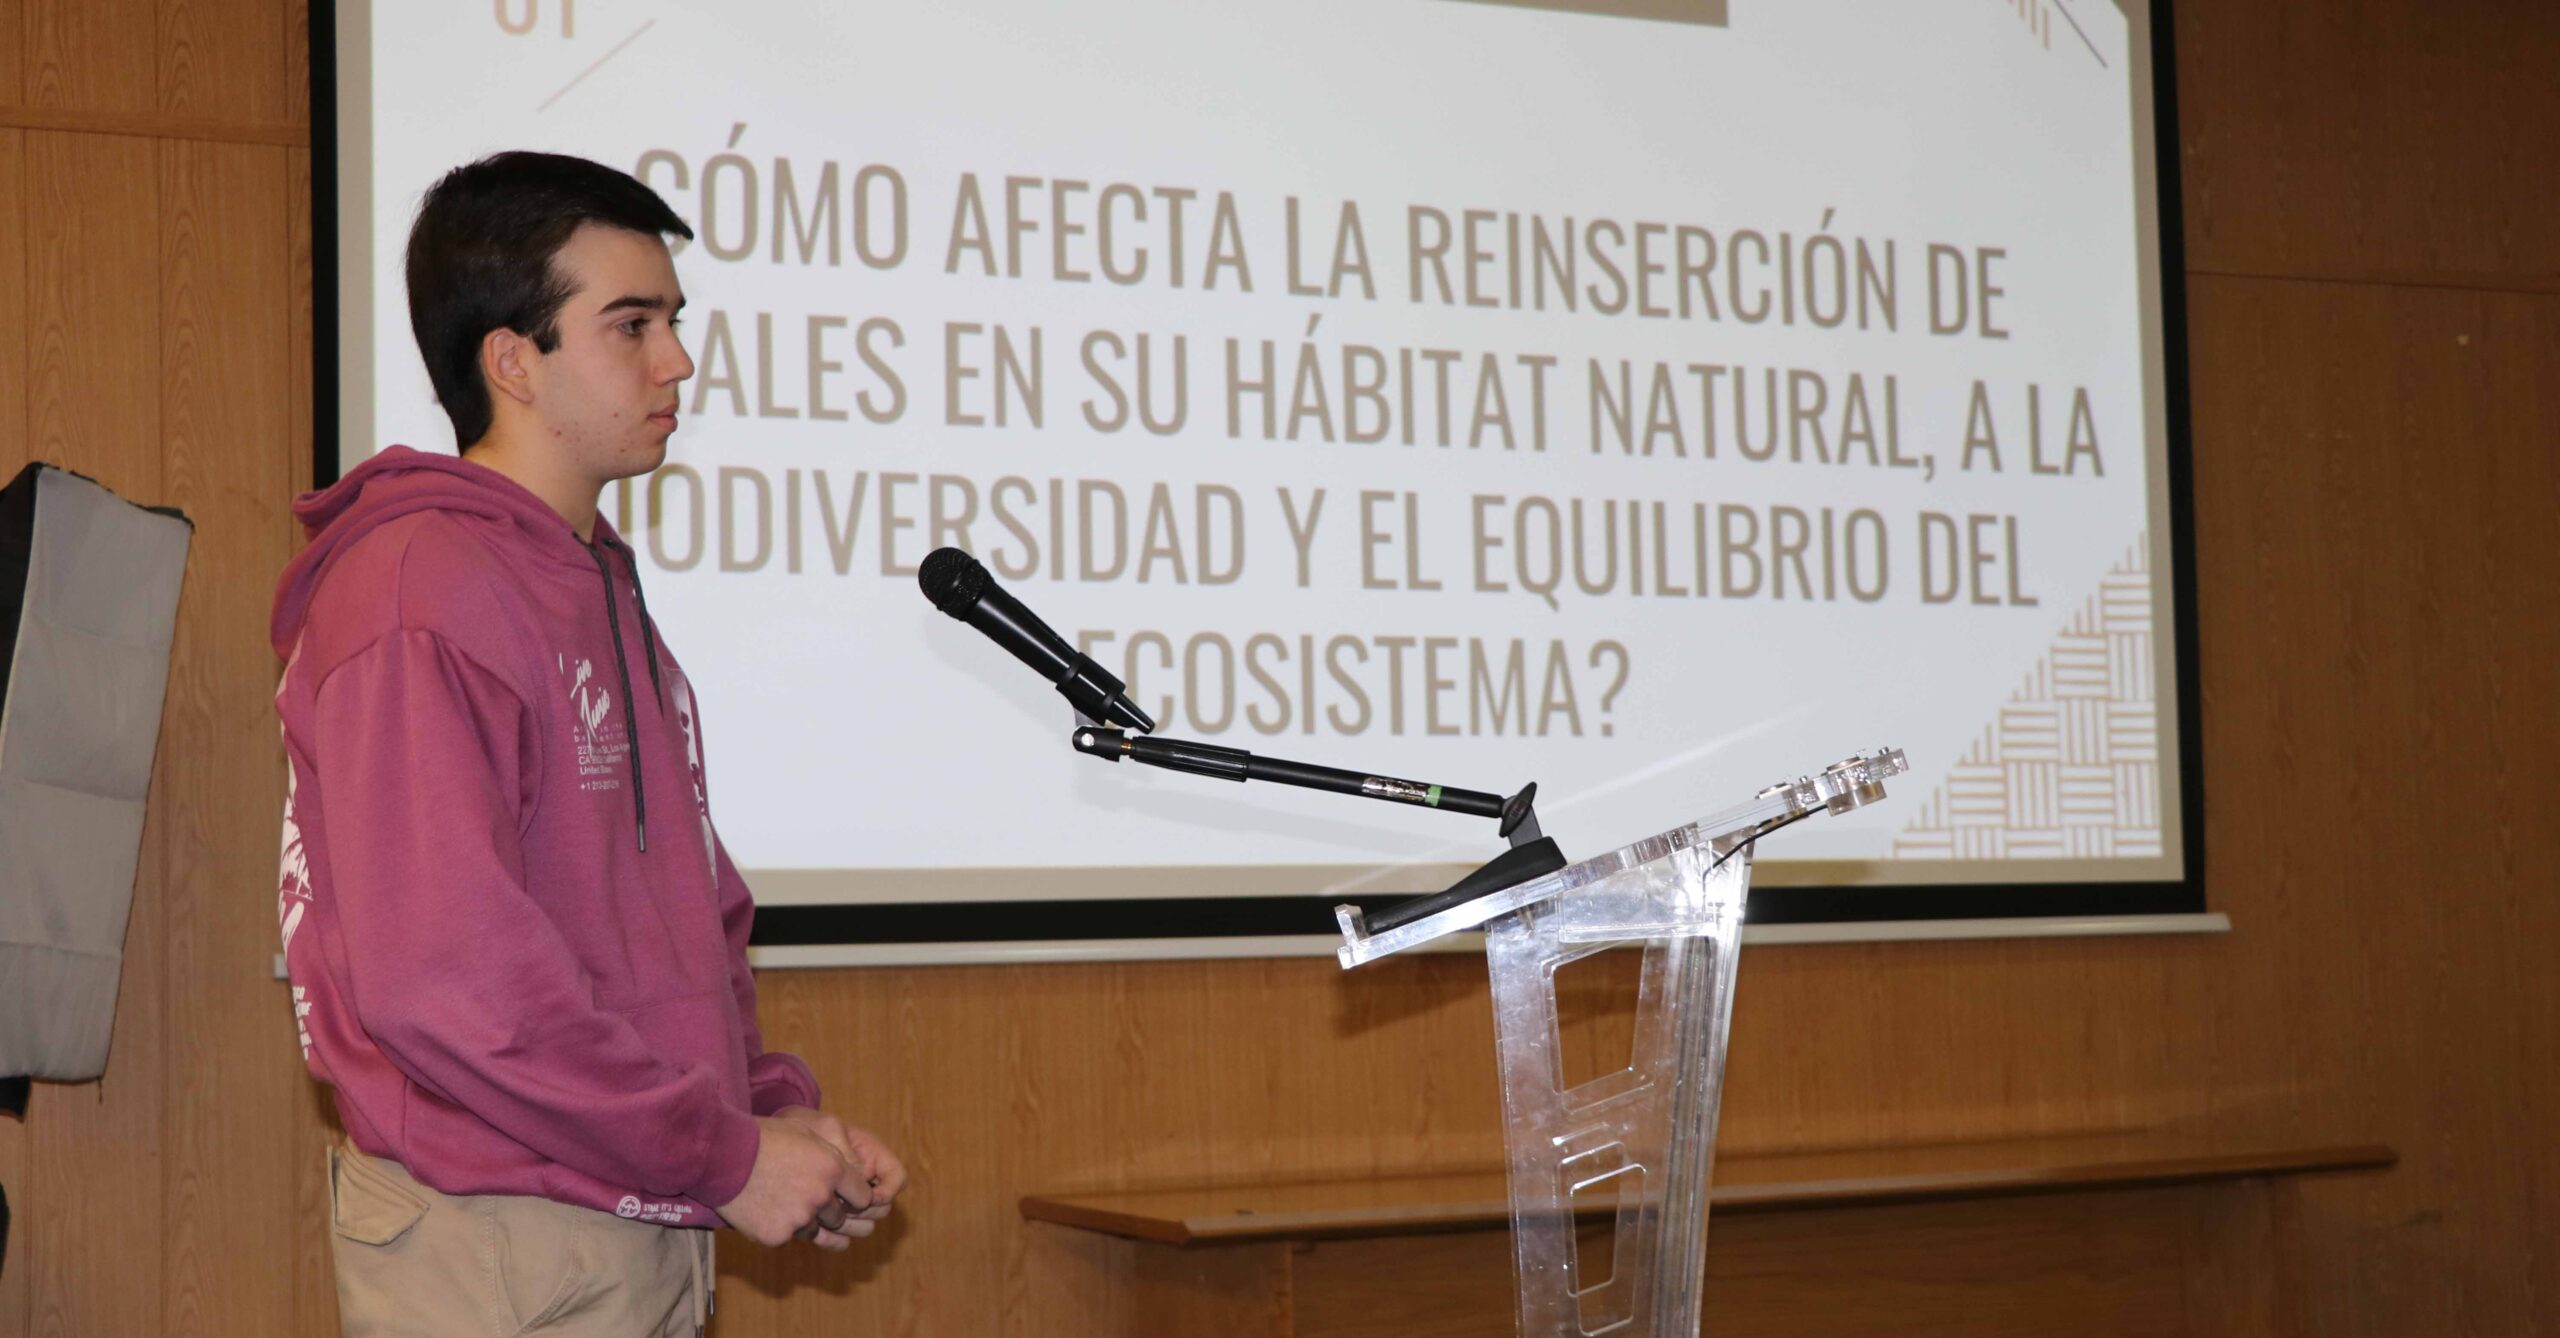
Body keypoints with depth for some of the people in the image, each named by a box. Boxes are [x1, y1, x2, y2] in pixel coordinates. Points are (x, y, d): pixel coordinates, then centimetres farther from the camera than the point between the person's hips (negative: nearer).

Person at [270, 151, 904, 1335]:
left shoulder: (606, 591, 15)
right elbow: (434, 975, -24)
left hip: (648, 1233, 9)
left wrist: (778, 1108, 2)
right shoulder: (419, 596, -16)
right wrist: (726, 1155, -17)